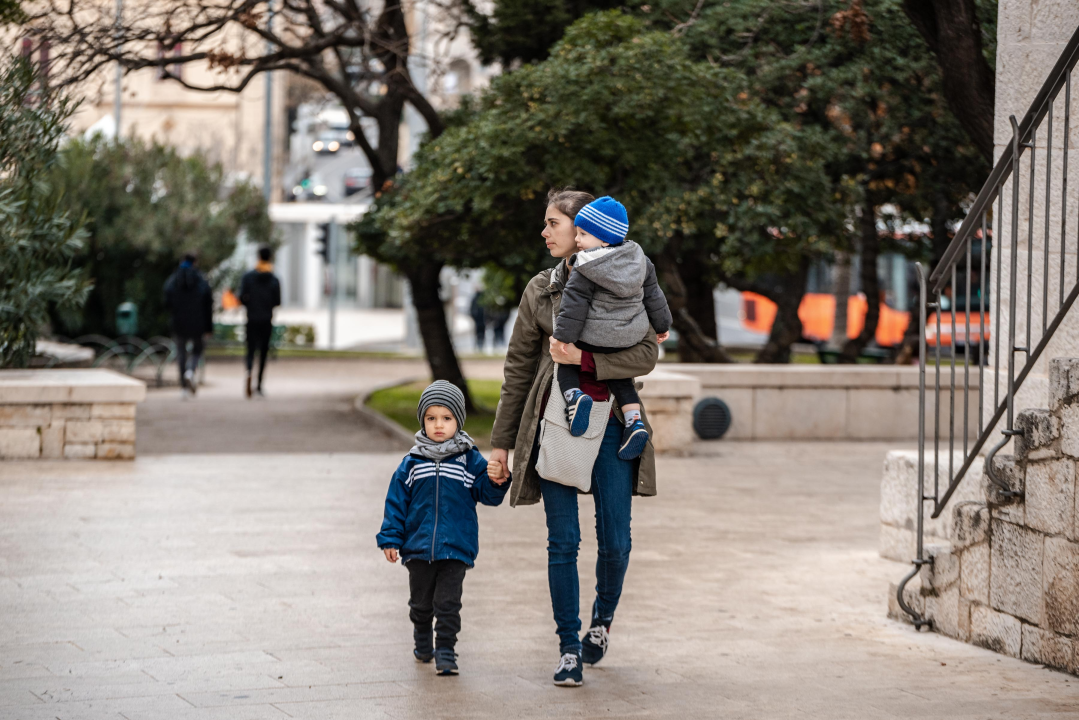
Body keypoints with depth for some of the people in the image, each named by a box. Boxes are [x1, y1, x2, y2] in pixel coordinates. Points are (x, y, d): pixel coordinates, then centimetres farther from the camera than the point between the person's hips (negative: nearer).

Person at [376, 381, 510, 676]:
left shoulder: (469, 460, 0)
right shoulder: (412, 463, 3)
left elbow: (488, 494, -1)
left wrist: (497, 480, -24)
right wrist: (390, 539, 1)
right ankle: (422, 642, 38)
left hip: (456, 548, -2)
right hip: (418, 547, 2)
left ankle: (445, 652, 2)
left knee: (447, 603, -6)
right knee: (421, 601, 16)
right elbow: (397, 500, 5)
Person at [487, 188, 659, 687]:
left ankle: (603, 617, 30)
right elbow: (518, 367, 9)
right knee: (563, 541, -2)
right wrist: (501, 441, 8)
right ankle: (569, 648, 7)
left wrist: (584, 359, -19)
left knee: (615, 540, 1)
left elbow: (646, 354, -8)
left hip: (610, 423, -1)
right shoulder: (541, 290, 7)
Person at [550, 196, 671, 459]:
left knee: (565, 363, 14)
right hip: (628, 338, 6)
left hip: (592, 337, -6)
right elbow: (653, 295, 12)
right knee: (619, 378, 23)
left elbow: (574, 304, -19)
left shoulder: (585, 269, -17)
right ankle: (635, 422, 6)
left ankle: (573, 395, -15)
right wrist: (662, 325, 23)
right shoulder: (639, 260, 4)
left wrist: (564, 336, -16)